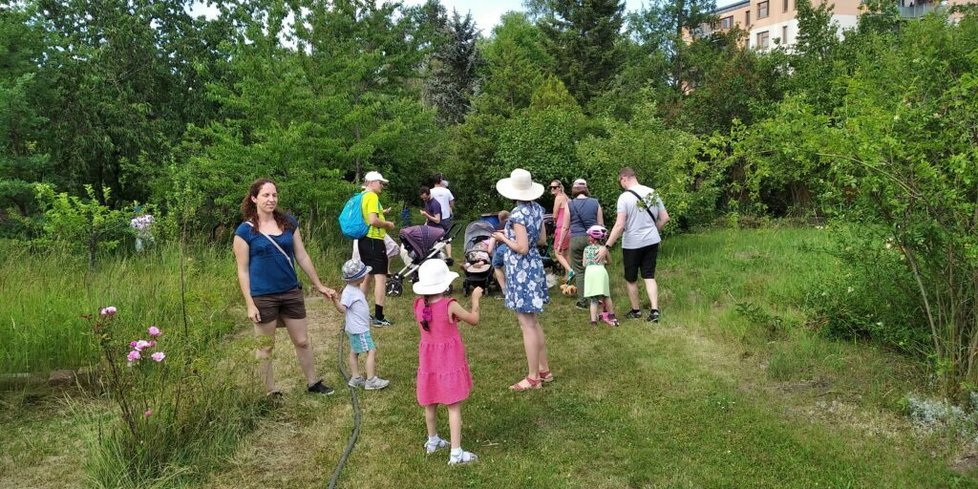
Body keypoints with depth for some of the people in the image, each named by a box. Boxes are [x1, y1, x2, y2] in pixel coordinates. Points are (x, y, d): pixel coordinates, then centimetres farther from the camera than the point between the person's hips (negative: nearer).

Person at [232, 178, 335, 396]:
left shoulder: (289, 223, 2)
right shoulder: (245, 230, -8)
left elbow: (302, 257, 8)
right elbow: (243, 270, -6)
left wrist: (319, 285, 9)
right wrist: (250, 304, -11)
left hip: (291, 293, 3)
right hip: (263, 297, -3)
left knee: (302, 341, 12)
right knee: (265, 347, 10)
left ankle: (313, 383, 29)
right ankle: (271, 393, 24)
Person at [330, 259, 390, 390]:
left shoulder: (355, 289, 9)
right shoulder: (349, 291, -21)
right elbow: (342, 308, -29)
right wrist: (335, 301, -44)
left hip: (361, 327, 11)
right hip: (358, 329, -11)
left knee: (354, 352, 16)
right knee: (371, 351, -10)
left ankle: (355, 378, 26)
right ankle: (371, 380, -8)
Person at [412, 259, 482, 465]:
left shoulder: (419, 304, -6)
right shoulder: (450, 305, -21)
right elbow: (474, 320, -7)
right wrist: (475, 298, 7)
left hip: (428, 360, 5)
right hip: (450, 361, -5)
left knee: (430, 404, 20)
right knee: (454, 407, 2)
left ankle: (432, 441, 39)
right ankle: (456, 453, 5)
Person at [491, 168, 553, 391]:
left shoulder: (518, 214, -20)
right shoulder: (537, 209, 4)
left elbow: (522, 248, -22)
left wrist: (504, 238, -8)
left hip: (521, 269, -9)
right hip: (535, 265, 9)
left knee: (527, 324, -1)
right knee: (533, 322, 18)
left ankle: (533, 378, 8)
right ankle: (544, 370, 28)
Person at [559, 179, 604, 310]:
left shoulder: (569, 204, -1)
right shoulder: (595, 203, 4)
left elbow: (565, 227, 1)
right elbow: (601, 224, 8)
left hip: (576, 239, -2)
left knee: (579, 271, 5)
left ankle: (582, 301, 8)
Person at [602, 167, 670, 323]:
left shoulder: (625, 197, -16)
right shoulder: (652, 193, 2)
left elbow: (619, 226, -22)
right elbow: (665, 218, 7)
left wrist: (607, 247, -18)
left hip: (632, 244, -5)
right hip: (652, 241, 5)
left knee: (631, 279, 13)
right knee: (649, 276, 11)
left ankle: (636, 310, 25)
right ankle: (654, 310, -1)